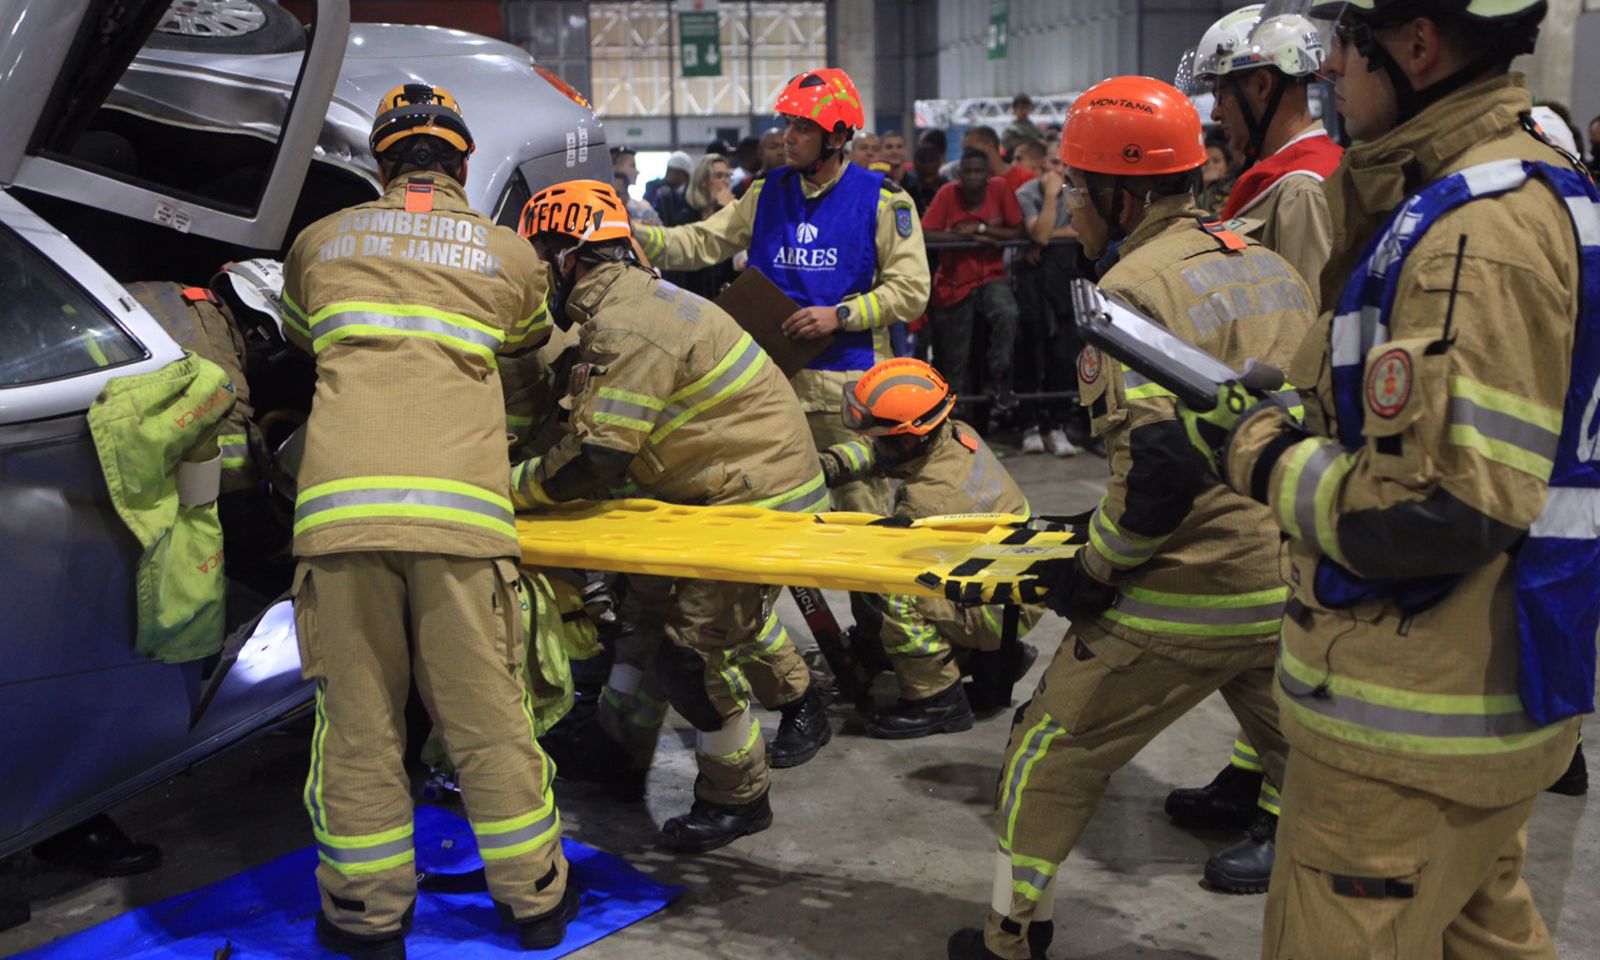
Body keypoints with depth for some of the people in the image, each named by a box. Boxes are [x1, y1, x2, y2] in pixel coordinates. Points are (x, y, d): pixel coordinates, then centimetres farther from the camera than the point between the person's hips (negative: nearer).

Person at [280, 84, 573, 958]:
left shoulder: (317, 244, 19)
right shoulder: (511, 254, 16)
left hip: (339, 507, 1)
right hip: (458, 508, 0)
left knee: (357, 720, 9)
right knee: (486, 714, 8)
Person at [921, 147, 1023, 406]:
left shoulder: (1001, 189, -7)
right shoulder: (948, 193, -10)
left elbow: (1018, 232, -9)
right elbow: (925, 235, -18)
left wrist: (981, 228, -18)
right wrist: (968, 237, -22)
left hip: (991, 277, 0)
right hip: (954, 281, 0)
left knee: (1007, 314, -32)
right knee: (954, 359, 8)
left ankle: (997, 378, -13)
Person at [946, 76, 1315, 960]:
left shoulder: (1136, 285, -14)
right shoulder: (1269, 266, 12)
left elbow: (1160, 463, -25)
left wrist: (1099, 566, -10)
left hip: (1192, 591, -7)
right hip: (1295, 588, 7)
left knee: (1056, 749, 11)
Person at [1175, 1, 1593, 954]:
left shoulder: (1478, 233, -24)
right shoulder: (1522, 189, 9)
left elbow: (1433, 515, -29)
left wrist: (1262, 452, -14)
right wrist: (1298, 426, 7)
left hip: (1415, 729, -10)